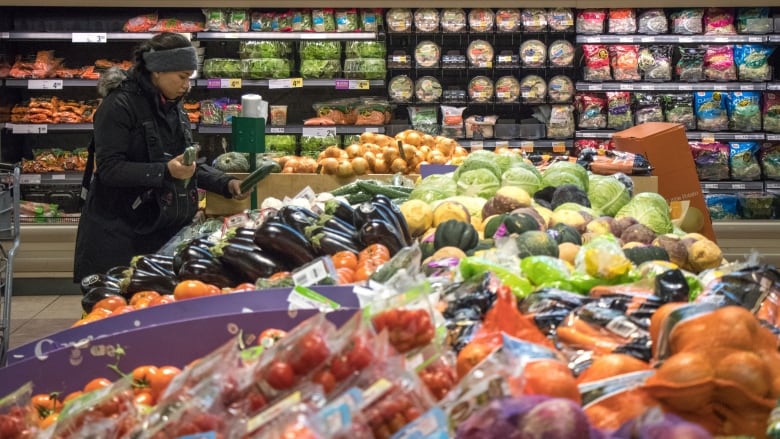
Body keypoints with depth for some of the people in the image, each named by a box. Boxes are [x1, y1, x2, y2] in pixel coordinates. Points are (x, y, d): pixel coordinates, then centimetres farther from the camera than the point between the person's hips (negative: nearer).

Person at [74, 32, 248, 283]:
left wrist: (226, 184, 5)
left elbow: (189, 164, 20)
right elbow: (109, 169, -19)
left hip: (166, 230, 7)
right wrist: (164, 171, -29)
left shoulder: (174, 108, 12)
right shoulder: (119, 106, -12)